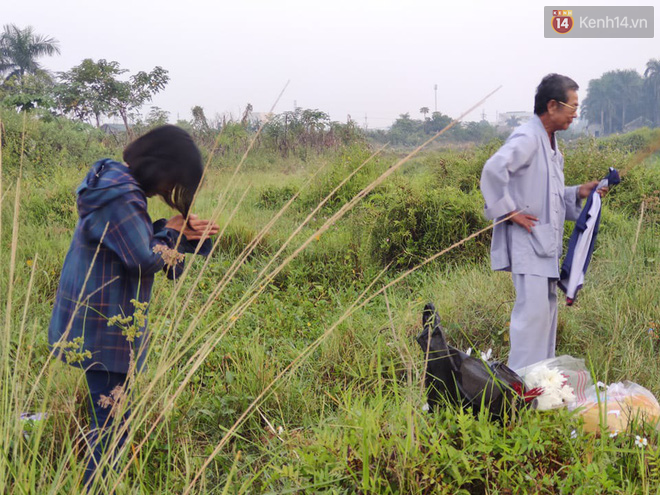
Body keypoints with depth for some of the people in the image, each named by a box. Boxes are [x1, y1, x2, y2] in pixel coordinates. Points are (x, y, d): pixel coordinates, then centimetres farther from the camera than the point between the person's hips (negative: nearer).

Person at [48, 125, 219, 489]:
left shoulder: (119, 183, 9)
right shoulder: (120, 198, -24)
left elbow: (135, 240, 15)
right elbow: (147, 260, -22)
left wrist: (176, 232, 1)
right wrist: (171, 233, -4)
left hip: (98, 319, 11)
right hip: (104, 327, -11)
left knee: (110, 416, 20)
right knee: (112, 421, -1)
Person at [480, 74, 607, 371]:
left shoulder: (550, 144, 17)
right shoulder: (527, 138, -15)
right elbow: (493, 169, -30)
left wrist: (578, 193, 8)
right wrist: (509, 211, -22)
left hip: (545, 243, 10)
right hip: (526, 242, -10)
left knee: (547, 308, 13)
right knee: (532, 308, -12)